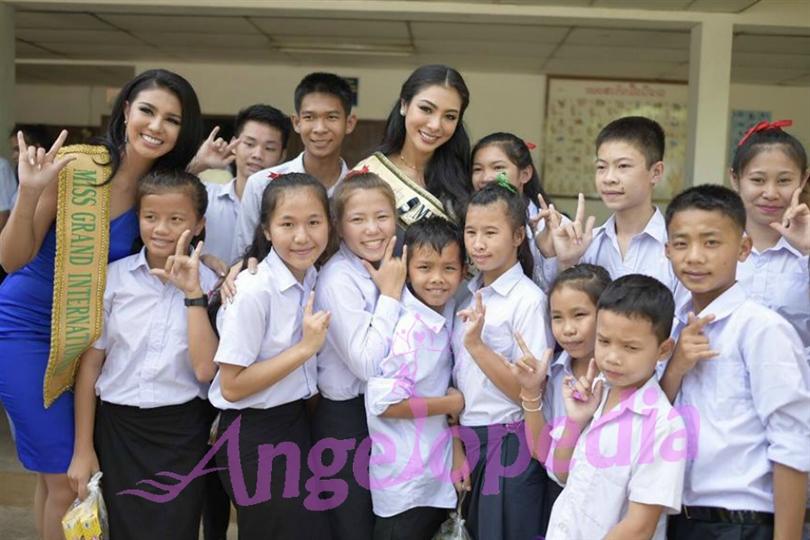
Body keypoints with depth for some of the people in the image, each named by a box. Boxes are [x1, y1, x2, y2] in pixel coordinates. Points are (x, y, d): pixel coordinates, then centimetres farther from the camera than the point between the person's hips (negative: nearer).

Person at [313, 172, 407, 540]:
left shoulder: (387, 269, 3)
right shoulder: (339, 279, -20)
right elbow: (367, 364, -27)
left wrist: (392, 289, -3)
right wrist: (390, 294, -21)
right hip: (348, 420, -8)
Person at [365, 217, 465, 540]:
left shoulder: (447, 313, -1)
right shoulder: (407, 328, -24)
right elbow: (383, 403, -25)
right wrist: (451, 404, -16)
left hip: (438, 470, 8)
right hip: (404, 483, -7)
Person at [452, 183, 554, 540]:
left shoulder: (528, 300, -12)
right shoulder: (467, 294, 7)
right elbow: (457, 377, 11)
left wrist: (477, 345, -23)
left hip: (509, 445, -6)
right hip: (467, 440, 6)